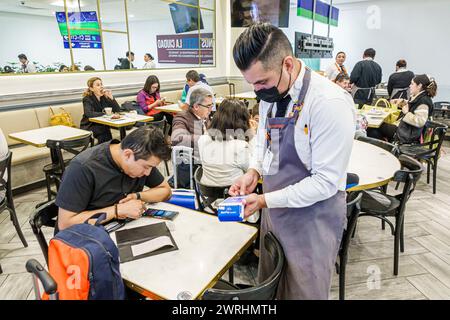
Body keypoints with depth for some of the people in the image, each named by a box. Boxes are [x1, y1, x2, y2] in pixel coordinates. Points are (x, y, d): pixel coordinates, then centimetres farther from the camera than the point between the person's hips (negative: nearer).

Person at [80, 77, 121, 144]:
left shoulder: (104, 97, 3)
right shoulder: (87, 99, -10)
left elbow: (118, 110, -2)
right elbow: (89, 114, -29)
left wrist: (111, 98, -14)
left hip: (102, 125, 4)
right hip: (89, 127, -4)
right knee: (104, 130, -30)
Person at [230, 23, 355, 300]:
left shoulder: (330, 104, -25)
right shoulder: (270, 95, -1)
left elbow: (326, 181, -23)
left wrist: (265, 201, -21)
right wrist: (254, 171, -5)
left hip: (312, 218, -6)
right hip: (275, 211, 7)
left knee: (304, 292, 15)